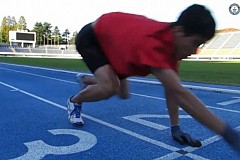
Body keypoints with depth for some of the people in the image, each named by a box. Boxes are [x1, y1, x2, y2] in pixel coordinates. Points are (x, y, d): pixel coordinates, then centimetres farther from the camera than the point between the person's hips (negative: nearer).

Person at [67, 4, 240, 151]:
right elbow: (179, 93, -53)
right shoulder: (152, 43, -46)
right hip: (91, 37, -7)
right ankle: (74, 101, 5)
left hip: (113, 39, 8)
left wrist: (176, 128, -14)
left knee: (123, 94, 11)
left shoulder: (173, 41, -19)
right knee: (109, 87, -30)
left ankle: (86, 80, 40)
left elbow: (172, 89, -13)